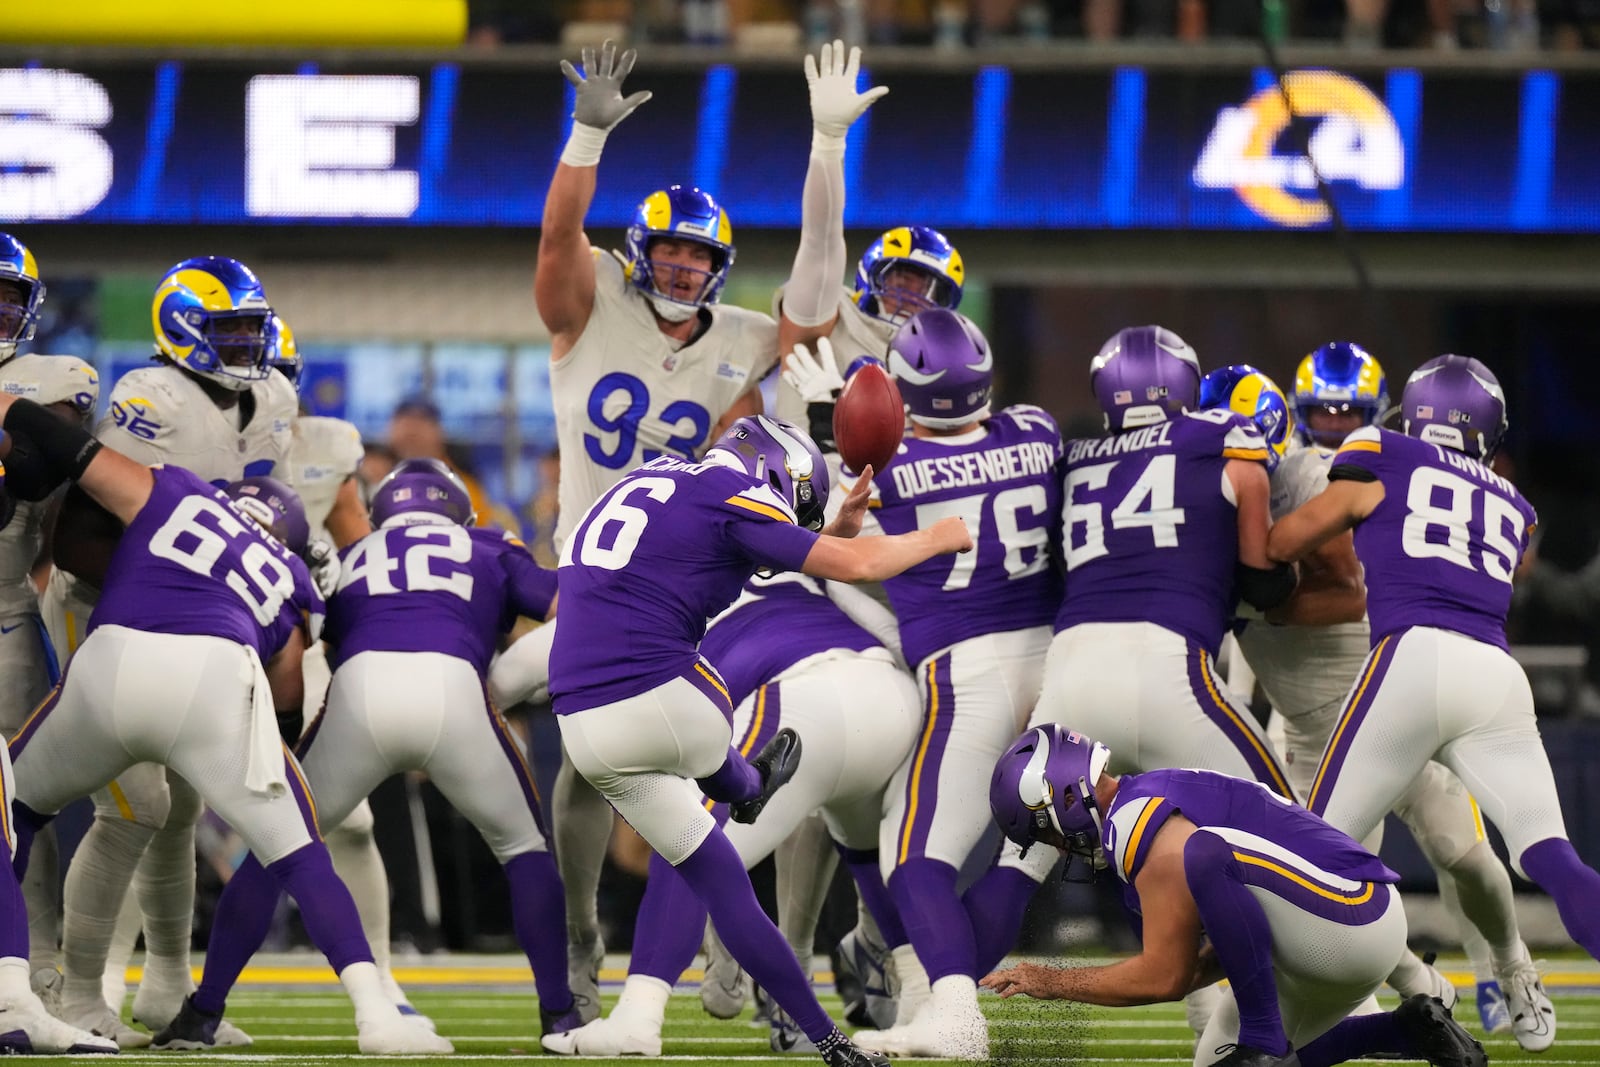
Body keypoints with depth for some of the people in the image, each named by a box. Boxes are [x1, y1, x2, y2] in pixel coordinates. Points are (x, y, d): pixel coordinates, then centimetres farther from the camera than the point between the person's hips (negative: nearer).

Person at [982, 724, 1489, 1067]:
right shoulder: (1152, 800, 16)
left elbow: (1166, 977, -15)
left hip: (1353, 926, -10)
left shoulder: (1143, 826, -16)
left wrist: (1054, 983, -4)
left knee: (1204, 853, -29)